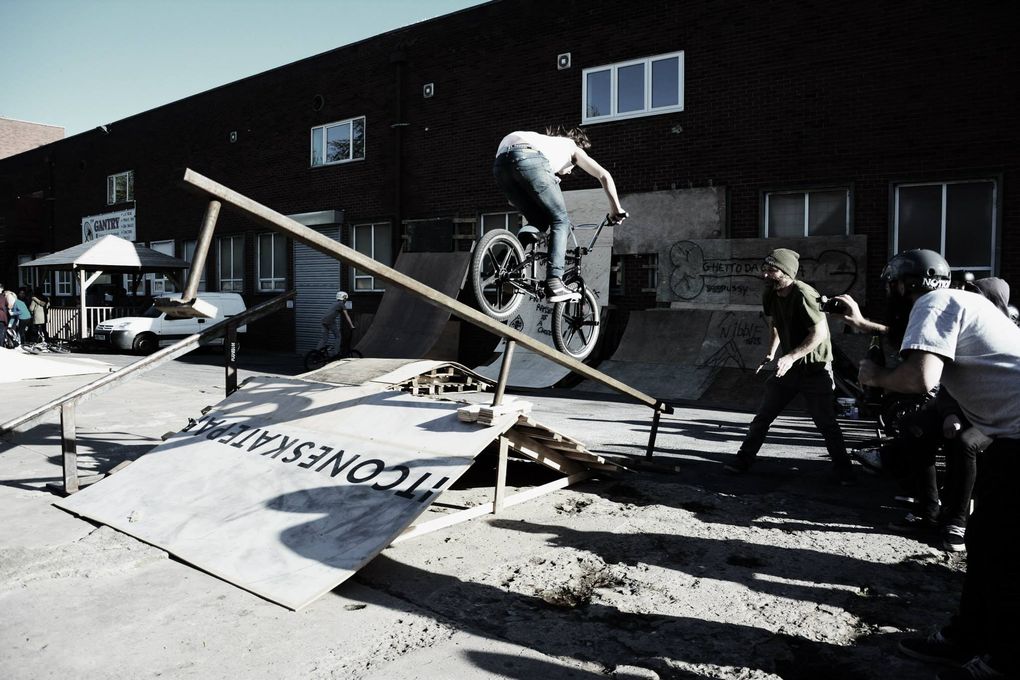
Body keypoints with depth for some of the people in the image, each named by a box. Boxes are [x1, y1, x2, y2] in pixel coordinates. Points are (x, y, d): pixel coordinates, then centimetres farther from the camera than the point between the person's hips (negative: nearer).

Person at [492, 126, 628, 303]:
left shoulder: (547, 142, 46)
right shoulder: (572, 147, 33)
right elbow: (604, 175, 21)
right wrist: (616, 209, 24)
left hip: (500, 163, 6)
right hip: (528, 158, -6)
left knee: (538, 222, 19)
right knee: (560, 221, 4)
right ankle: (554, 284, -10)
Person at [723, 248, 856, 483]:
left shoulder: (803, 295, -23)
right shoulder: (770, 295, 1)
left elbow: (820, 333, -24)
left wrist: (791, 357, -28)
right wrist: (771, 353, 7)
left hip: (815, 368, -7)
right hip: (789, 365, 7)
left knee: (826, 423, -2)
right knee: (763, 415, 6)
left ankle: (844, 470, 14)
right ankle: (743, 460, 14)